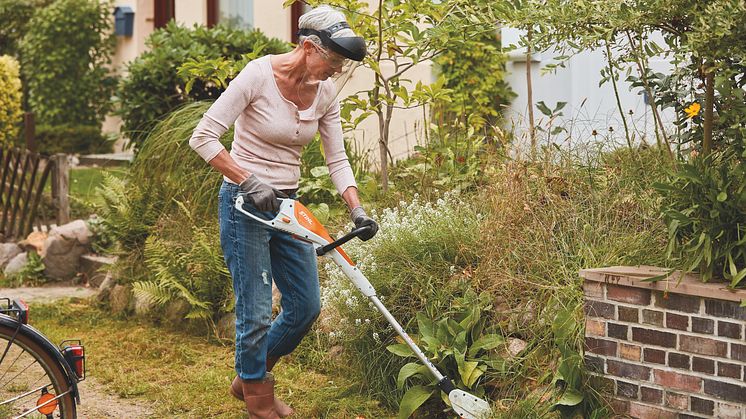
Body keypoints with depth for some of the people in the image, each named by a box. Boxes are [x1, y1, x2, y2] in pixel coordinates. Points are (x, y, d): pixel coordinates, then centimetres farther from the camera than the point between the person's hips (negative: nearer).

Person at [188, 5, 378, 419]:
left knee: (306, 307, 10)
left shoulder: (325, 92, 0)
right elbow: (203, 138, -18)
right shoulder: (259, 75, -18)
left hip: (288, 205, 7)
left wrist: (357, 210, -9)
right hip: (245, 204, -7)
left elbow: (337, 158, 5)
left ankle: (250, 376, 32)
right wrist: (249, 181, -24)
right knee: (257, 311, -3)